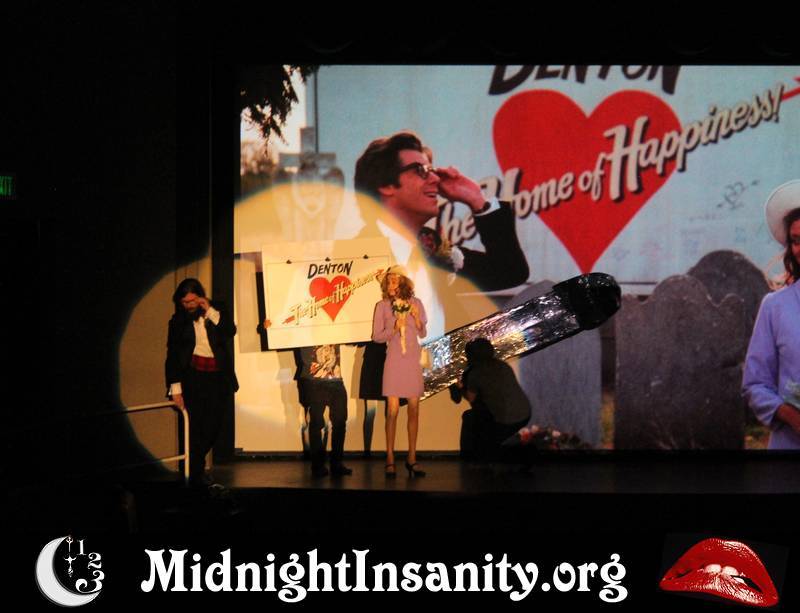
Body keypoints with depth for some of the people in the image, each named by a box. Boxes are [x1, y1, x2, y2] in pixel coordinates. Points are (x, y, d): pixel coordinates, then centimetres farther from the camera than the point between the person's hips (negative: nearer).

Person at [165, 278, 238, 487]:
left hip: (218, 377, 2)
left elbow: (230, 331, -9)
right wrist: (175, 388, -5)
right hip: (193, 377, -2)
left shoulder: (217, 310, 6)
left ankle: (196, 466, 23)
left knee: (212, 427, 2)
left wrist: (210, 312, -13)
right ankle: (196, 474, -1)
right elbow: (172, 355, 1)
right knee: (195, 427, -7)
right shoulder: (178, 321, 3)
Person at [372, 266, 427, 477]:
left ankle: (412, 459, 9)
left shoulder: (415, 303, 4)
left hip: (413, 360, 2)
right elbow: (376, 336, 1)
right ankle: (390, 459, -1)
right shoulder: (382, 306, -1)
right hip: (394, 361, -2)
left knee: (414, 410, 3)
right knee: (392, 410, -5)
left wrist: (417, 319, -8)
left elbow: (423, 333, 11)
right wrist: (394, 329, -14)